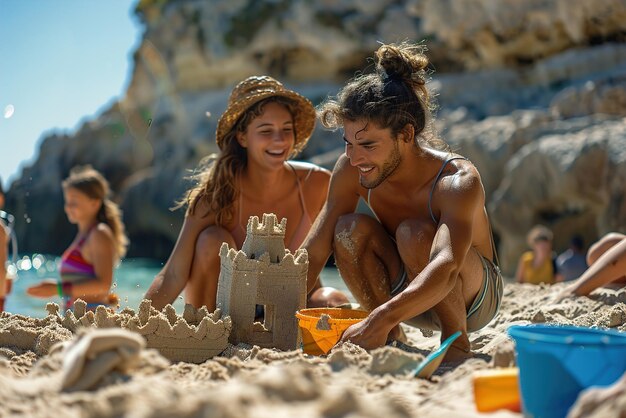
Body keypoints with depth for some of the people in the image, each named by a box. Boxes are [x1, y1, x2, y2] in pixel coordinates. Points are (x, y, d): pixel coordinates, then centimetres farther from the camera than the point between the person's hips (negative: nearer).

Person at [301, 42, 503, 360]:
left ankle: (457, 343, -14)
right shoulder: (351, 170, -17)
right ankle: (391, 339, -5)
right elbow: (312, 255, -14)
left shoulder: (458, 181, -32)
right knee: (350, 229, -23)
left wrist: (380, 319, -63)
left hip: (474, 297, -4)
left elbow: (446, 269, -49)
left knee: (415, 233, -33)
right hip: (409, 293, 5)